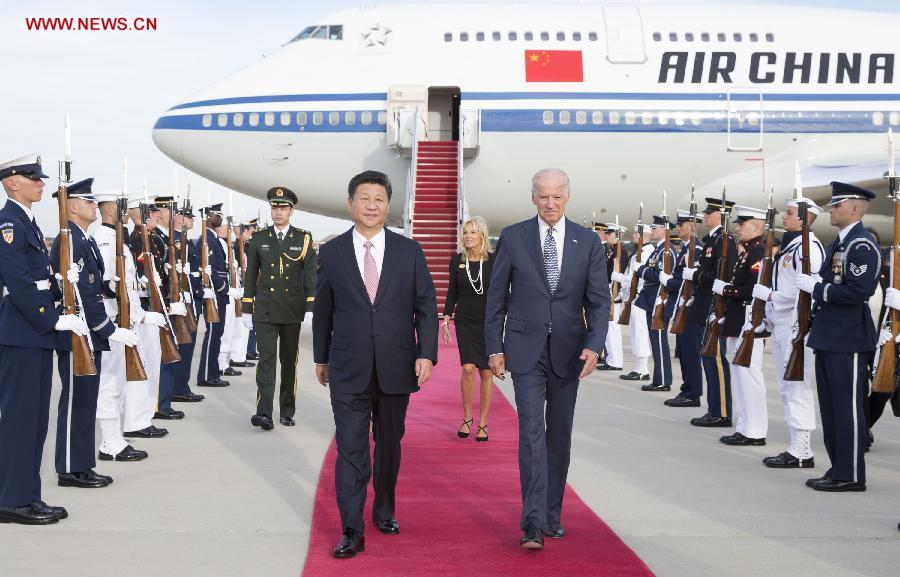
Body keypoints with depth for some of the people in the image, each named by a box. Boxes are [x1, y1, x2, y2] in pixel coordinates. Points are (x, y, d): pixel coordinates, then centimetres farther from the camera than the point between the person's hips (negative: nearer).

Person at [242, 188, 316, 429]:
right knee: (267, 358, -10)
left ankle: (287, 412, 20)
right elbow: (250, 276, 8)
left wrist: (311, 308, -9)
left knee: (289, 361, 10)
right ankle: (264, 412, -17)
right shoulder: (259, 239, 5)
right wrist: (246, 309, 5)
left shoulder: (303, 239, 2)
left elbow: (310, 276, -1)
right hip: (265, 310, 0)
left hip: (292, 311, 0)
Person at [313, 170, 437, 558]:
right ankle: (352, 531, -1)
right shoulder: (331, 253, 2)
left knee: (389, 445, 14)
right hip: (348, 369, -1)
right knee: (351, 448, -4)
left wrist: (427, 353, -8)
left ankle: (385, 512, 32)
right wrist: (321, 358, 13)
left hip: (396, 366, 1)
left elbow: (426, 306, 2)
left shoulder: (409, 251, 2)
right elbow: (322, 310, 9)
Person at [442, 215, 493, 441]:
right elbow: (452, 292, 12)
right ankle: (467, 418, 6)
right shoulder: (457, 261, 5)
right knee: (468, 368, -12)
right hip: (465, 321, 1)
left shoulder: (494, 261, -2)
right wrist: (446, 319, 6)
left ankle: (482, 423, 12)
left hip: (490, 321, -1)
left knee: (486, 372, 2)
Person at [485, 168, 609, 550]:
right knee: (532, 432, -11)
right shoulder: (512, 238, -1)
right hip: (526, 349, -2)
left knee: (560, 435, 10)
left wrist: (593, 345, -12)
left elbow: (599, 301, 1)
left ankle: (552, 514, 22)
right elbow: (496, 298, 3)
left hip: (567, 350, 2)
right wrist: (494, 347, -2)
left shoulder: (588, 242, 3)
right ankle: (533, 524, -12)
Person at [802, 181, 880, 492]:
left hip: (848, 341, -10)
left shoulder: (862, 245, -14)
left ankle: (851, 475, 4)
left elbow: (857, 292, -23)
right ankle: (839, 468, 23)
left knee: (847, 408, -3)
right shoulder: (839, 242, 17)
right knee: (831, 407, 14)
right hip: (829, 338, 10)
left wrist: (816, 288, -16)